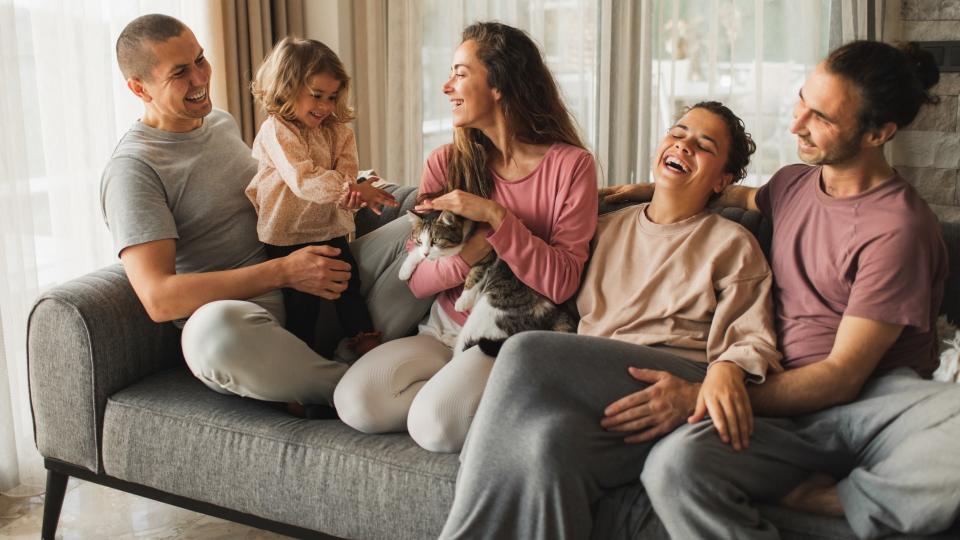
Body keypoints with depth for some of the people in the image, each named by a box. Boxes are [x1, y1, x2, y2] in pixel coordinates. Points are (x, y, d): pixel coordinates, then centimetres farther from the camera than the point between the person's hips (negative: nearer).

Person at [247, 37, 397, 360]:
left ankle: (366, 341, 20)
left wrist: (349, 191, -29)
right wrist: (353, 188, -38)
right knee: (302, 301, -2)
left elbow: (345, 166, -4)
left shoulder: (336, 130, 7)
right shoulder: (275, 131, -16)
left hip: (329, 228, 6)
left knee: (349, 287, 6)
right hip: (287, 237, -6)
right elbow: (304, 180, -28)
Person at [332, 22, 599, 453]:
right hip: (444, 331, 4)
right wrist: (467, 255, -21)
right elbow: (416, 280, 0)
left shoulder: (570, 165, -7)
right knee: (355, 402, -21)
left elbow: (562, 283, -14)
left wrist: (494, 217, -23)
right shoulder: (447, 163, 3)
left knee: (435, 425, -29)